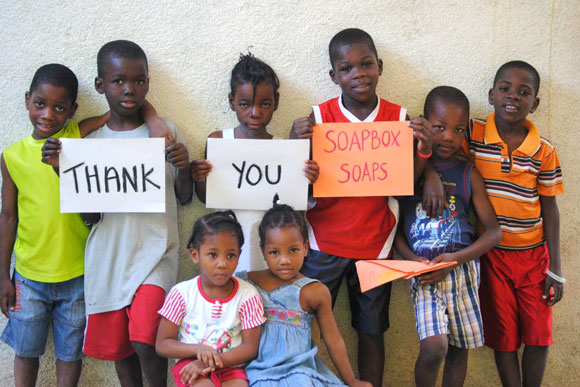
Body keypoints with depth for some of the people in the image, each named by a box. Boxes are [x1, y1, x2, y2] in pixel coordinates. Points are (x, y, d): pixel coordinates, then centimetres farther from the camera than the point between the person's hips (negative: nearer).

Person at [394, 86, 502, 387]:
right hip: (424, 271, -2)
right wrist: (412, 259, -11)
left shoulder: (468, 174, 6)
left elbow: (494, 232, 3)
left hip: (463, 269, 2)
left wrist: (455, 259, -10)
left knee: (459, 348, 8)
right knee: (433, 347, -17)